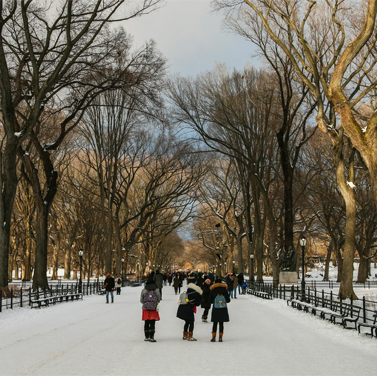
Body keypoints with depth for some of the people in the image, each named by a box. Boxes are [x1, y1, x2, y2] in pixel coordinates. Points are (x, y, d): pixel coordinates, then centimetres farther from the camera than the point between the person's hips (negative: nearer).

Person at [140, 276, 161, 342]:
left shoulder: (143, 290, -1)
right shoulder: (156, 290, -3)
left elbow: (141, 300, 6)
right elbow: (158, 300, 6)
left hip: (145, 308, 2)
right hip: (154, 308, -2)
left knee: (146, 323, 10)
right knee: (152, 323, -1)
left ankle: (146, 337, 14)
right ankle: (151, 337, -8)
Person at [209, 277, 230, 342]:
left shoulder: (212, 291, -1)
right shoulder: (224, 290, 1)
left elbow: (210, 301, 1)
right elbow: (228, 300, 3)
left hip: (215, 308, 0)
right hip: (223, 309, 0)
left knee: (215, 323, 7)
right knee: (221, 323, 5)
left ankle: (213, 337, 3)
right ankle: (220, 337, 3)